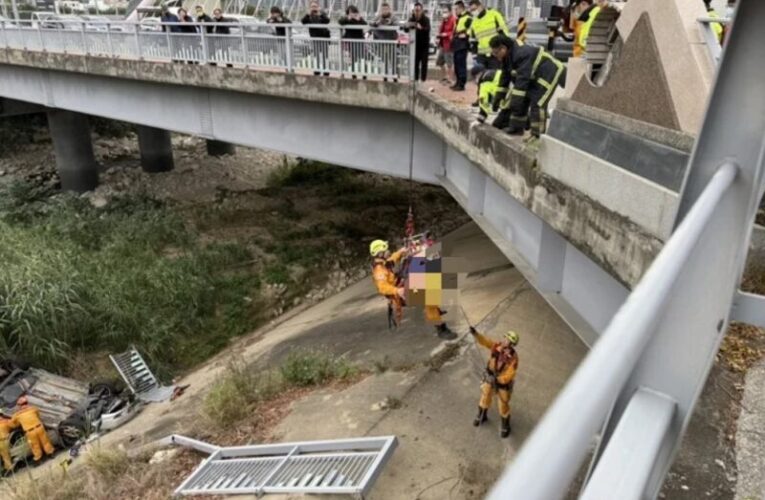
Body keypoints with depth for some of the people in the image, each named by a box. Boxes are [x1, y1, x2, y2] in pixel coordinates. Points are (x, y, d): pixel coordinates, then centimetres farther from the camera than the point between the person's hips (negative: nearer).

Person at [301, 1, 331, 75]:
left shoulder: (322, 14, -7)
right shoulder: (309, 16, 2)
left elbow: (327, 21, -25)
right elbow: (303, 21, -14)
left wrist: (320, 14, -33)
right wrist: (308, 14, -23)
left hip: (324, 36, -4)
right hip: (314, 37, 4)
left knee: (325, 54, -1)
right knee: (316, 54, 10)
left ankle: (326, 70, 5)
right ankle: (318, 69, 20)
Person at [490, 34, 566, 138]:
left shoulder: (522, 55, -33)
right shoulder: (507, 57, -2)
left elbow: (522, 79, -36)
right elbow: (505, 77, 9)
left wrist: (516, 100, -36)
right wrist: (498, 97, 10)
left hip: (549, 74, -10)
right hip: (534, 77, 10)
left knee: (537, 103, -20)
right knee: (523, 100, 10)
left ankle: (538, 135, -16)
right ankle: (517, 128, 22)